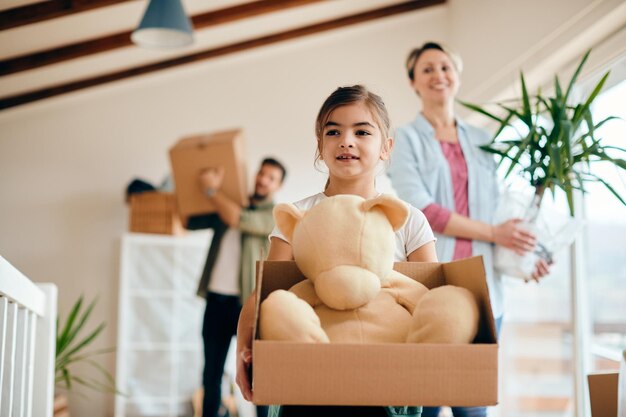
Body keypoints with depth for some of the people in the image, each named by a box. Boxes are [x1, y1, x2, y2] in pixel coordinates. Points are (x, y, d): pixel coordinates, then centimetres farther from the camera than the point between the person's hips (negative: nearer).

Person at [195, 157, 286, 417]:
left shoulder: (276, 214, -1)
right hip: (216, 299, 5)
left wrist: (212, 190, -10)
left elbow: (238, 219, -16)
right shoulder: (229, 204, 15)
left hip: (248, 302, -4)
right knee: (211, 373, 10)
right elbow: (192, 221, 19)